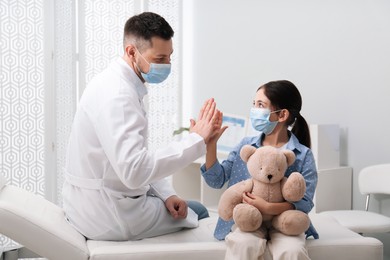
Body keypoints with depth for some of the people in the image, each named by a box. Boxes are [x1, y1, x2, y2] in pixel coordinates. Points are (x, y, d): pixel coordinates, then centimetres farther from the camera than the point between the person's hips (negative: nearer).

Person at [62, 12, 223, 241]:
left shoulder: (124, 85, 7)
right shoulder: (117, 94, -26)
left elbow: (136, 157, 12)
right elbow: (134, 171, -35)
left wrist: (166, 194, 1)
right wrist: (196, 140, -30)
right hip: (106, 214, -9)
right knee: (197, 213, 9)